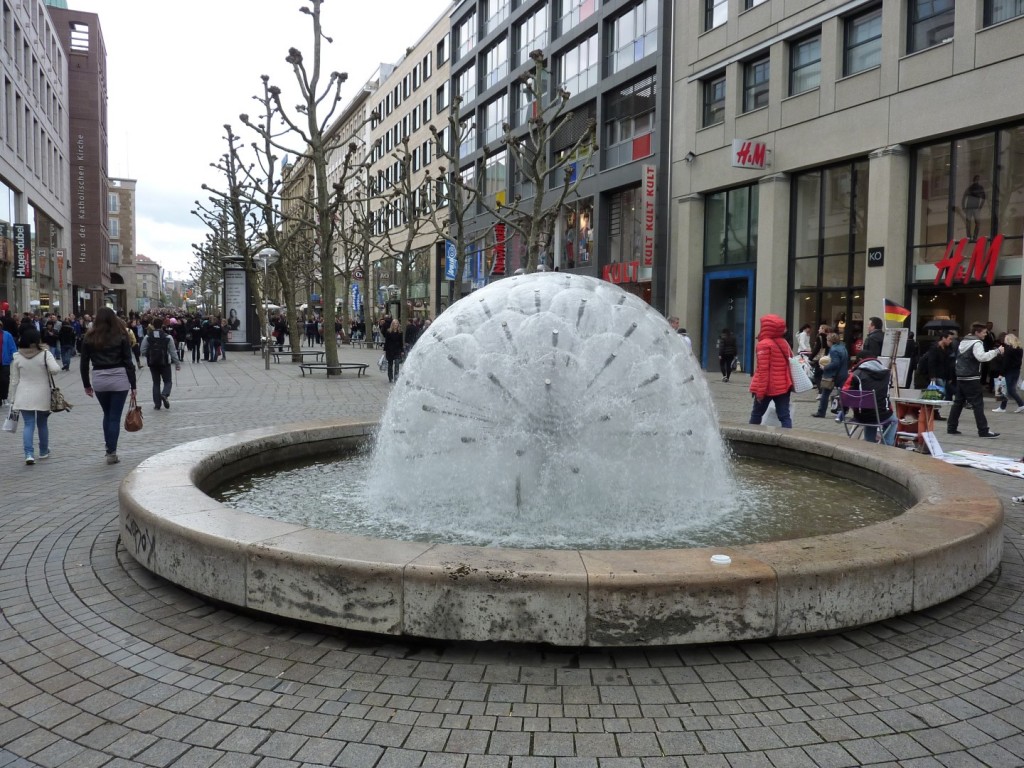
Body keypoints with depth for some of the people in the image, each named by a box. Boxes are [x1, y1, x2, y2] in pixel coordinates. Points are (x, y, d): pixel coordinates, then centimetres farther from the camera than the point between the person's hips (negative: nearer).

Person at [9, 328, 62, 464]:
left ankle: (28, 454, -13)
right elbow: (55, 369, -23)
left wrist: (13, 399, 9)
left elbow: (14, 380, 1)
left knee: (28, 424, 1)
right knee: (42, 424, 15)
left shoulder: (17, 357, -2)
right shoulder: (45, 353, -8)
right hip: (42, 395, 0)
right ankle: (44, 451, 28)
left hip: (24, 396, 1)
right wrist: (54, 360, -1)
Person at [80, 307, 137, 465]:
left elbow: (84, 363, 5)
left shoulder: (89, 337, 3)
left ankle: (108, 448, 20)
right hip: (119, 379, -2)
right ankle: (111, 453, 3)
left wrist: (87, 385, 14)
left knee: (107, 414, 20)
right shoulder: (121, 336, -2)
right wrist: (133, 385, -1)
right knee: (115, 416, 2)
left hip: (99, 380, 2)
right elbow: (128, 362, -4)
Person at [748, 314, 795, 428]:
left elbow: (763, 369, -16)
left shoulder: (764, 344, -13)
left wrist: (760, 391, -14)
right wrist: (789, 383, 23)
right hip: (783, 386, 5)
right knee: (784, 416, 1)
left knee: (756, 414, 11)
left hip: (768, 387, -5)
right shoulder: (784, 343, 9)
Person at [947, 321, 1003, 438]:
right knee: (978, 404, -7)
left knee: (958, 402, 11)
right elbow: (982, 357, -28)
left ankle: (951, 427, 11)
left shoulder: (963, 341, 16)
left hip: (960, 377, 9)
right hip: (972, 379, -9)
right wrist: (997, 351, -23)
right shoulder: (976, 343, -11)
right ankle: (983, 431, -8)